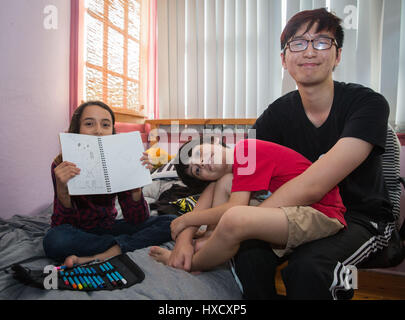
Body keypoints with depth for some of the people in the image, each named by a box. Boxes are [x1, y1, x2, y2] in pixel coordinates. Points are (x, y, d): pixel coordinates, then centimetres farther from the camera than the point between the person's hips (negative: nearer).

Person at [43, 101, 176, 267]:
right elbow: (63, 224, -17)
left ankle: (96, 257, -25)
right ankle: (121, 246, -16)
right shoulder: (61, 166, -14)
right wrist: (62, 189, -34)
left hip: (108, 227, 3)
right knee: (54, 240, -37)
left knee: (170, 222, -16)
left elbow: (136, 220, -11)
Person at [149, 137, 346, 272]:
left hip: (323, 214, -9)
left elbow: (235, 209, -19)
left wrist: (187, 219, -6)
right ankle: (215, 242, 3)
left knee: (234, 219, -31)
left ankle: (191, 266, -2)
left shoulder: (246, 148, -13)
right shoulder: (234, 173, 14)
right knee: (225, 183, 8)